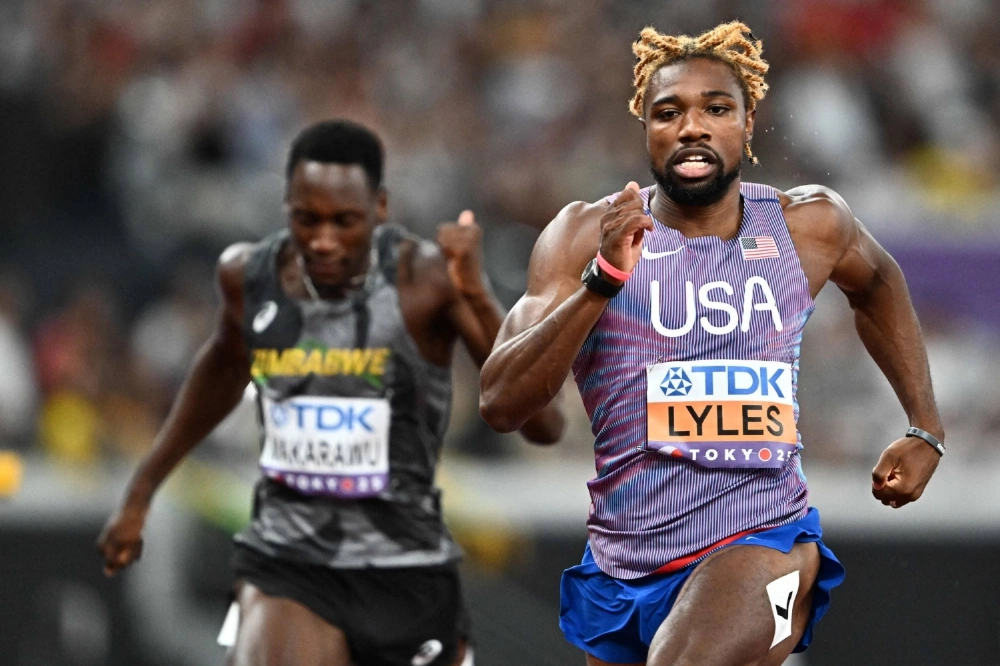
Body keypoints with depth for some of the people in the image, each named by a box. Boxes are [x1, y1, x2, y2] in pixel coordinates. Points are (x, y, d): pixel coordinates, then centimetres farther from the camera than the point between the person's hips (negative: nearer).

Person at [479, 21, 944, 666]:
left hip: (763, 540, -2)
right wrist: (603, 281, -25)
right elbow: (501, 404, -14)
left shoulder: (810, 225, 1)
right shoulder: (587, 234, -5)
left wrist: (926, 430, 20)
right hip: (624, 560, 2)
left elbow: (878, 284, 26)